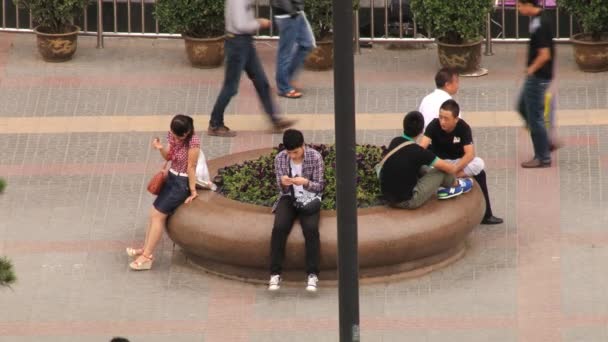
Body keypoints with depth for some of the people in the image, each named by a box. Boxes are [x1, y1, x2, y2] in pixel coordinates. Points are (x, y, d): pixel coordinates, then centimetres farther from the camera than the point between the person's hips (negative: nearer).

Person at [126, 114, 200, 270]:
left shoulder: (193, 141, -25)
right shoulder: (172, 135, -4)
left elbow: (191, 167, -20)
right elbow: (168, 157, 6)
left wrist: (192, 191, -14)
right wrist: (161, 148, -15)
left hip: (183, 182, -8)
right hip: (171, 178, 8)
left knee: (158, 214, -7)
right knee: (154, 212, 7)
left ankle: (147, 257, -1)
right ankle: (146, 249, 18)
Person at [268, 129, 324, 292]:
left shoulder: (315, 157, -11)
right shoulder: (280, 158, -5)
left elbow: (319, 187, -8)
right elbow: (282, 189, 0)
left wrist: (305, 182, -29)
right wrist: (283, 183, -25)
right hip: (289, 198, 1)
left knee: (311, 229, -30)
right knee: (279, 227, -28)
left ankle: (312, 274, -23)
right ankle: (275, 273, -21)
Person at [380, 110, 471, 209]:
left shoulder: (395, 142, 1)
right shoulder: (418, 152, -18)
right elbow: (449, 168, -6)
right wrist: (454, 168, 18)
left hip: (389, 198, 7)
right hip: (407, 201, -7)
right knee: (441, 170, 7)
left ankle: (442, 188, 38)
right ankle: (456, 185, 36)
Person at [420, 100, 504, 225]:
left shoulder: (464, 128, -17)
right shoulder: (434, 125, -19)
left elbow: (470, 154, -25)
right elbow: (422, 147, -29)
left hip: (457, 162, 1)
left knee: (479, 164, -23)